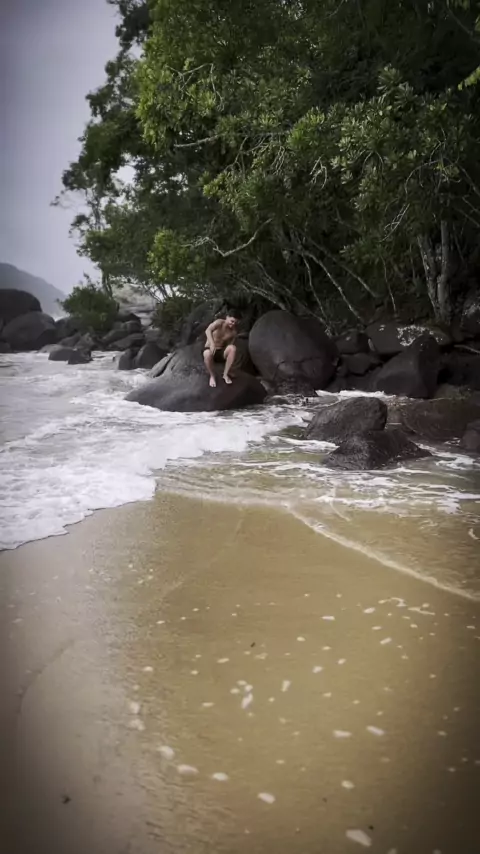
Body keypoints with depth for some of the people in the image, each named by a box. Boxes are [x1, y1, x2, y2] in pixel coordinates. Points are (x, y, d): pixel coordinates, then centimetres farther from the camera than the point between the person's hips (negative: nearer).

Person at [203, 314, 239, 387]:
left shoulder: (233, 331, -1)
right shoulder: (219, 323, -13)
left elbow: (231, 345, 0)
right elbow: (208, 330, -31)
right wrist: (212, 343, -47)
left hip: (221, 352, 3)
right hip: (210, 349, -3)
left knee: (233, 348, -28)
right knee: (207, 354, -40)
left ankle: (226, 374, -15)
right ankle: (212, 376, -13)